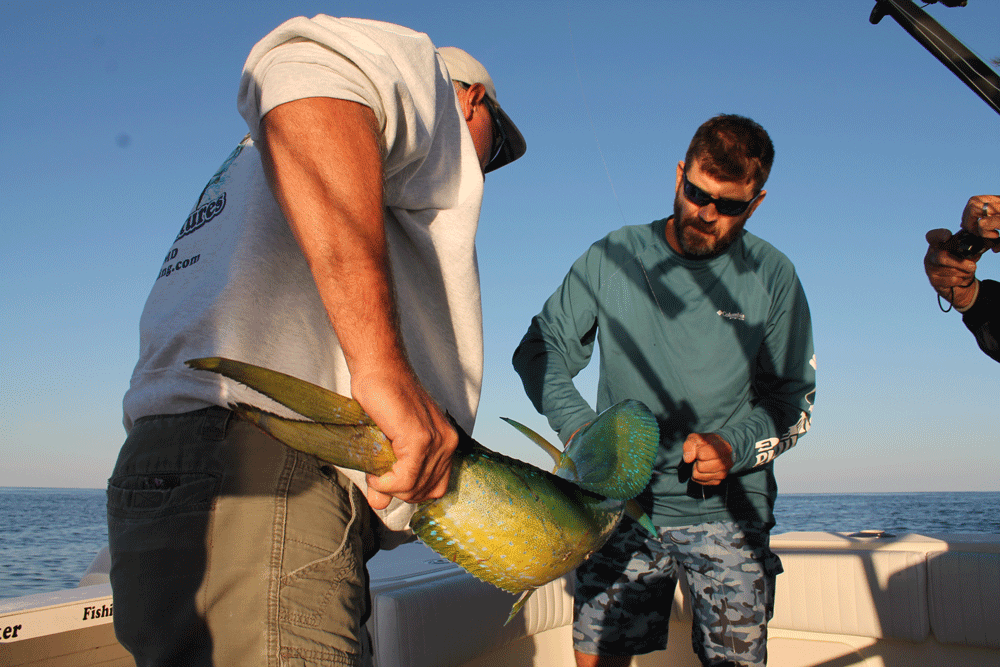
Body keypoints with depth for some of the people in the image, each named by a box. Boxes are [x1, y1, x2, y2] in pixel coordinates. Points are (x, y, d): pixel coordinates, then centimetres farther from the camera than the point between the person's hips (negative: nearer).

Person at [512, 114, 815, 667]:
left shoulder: (772, 277, 3)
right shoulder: (611, 258, 1)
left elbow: (792, 397, 6)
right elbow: (540, 347, 4)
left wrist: (734, 448, -12)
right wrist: (579, 425, -13)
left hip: (727, 505, 1)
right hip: (624, 498, 0)